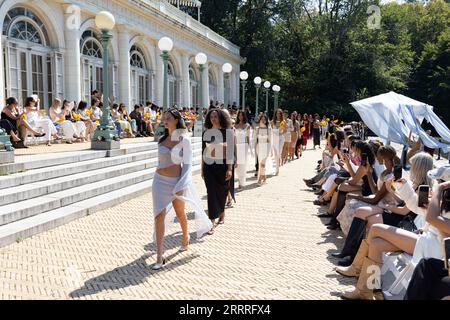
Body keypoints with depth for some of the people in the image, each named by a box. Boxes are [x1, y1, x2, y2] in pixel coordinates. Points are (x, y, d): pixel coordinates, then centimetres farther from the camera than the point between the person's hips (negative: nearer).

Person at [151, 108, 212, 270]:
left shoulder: (184, 140, -7)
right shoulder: (162, 139, 6)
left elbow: (187, 164, -11)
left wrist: (181, 185, -19)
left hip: (177, 181, -3)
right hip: (160, 181, 3)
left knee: (180, 213, 15)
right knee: (159, 215, -7)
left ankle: (185, 237, 46)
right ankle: (160, 256, -5)